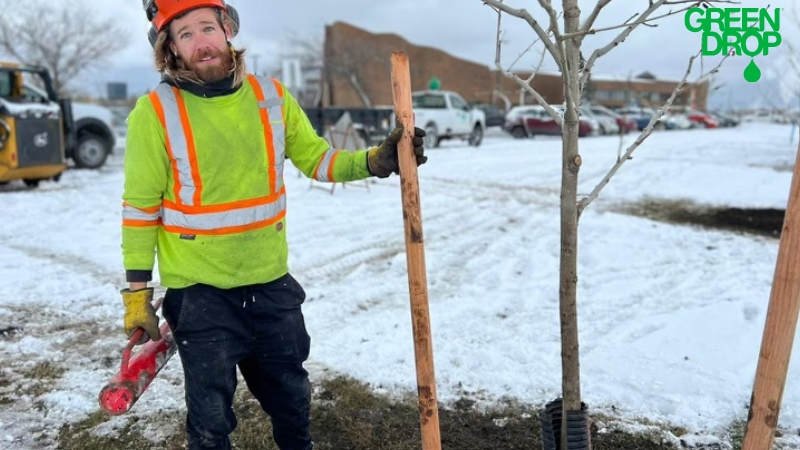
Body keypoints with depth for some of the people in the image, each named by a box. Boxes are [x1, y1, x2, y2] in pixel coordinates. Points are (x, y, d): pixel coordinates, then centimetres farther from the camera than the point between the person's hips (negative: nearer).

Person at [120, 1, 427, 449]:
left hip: (271, 283, 4)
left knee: (292, 398, 23)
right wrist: (137, 290, -6)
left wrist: (375, 161, -12)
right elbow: (140, 207, -7)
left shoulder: (271, 96, -2)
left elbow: (316, 158, 5)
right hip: (199, 292, -3)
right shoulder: (155, 112, -12)